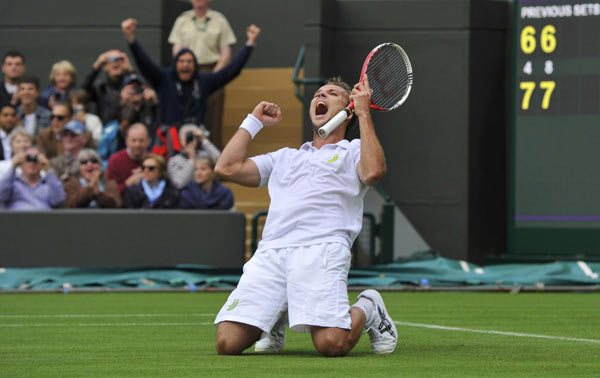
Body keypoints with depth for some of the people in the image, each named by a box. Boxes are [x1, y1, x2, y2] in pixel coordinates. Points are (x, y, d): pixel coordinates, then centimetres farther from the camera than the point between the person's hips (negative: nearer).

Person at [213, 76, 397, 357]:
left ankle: (367, 309, 8)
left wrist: (364, 113, 3)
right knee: (228, 343, -16)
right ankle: (275, 317, 18)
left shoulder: (354, 151, 20)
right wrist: (254, 121, 32)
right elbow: (227, 168, 25)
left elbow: (374, 171, -4)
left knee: (331, 344, -27)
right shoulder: (285, 157, 33)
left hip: (321, 251, -4)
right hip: (270, 253, 4)